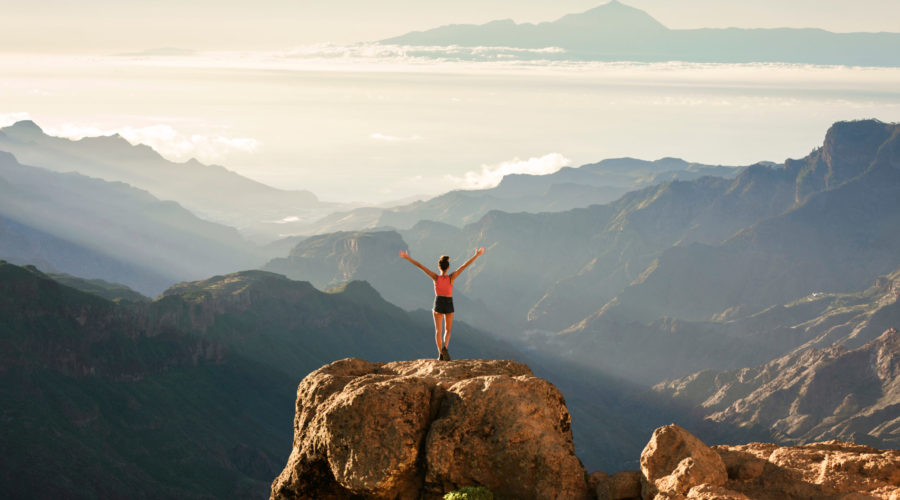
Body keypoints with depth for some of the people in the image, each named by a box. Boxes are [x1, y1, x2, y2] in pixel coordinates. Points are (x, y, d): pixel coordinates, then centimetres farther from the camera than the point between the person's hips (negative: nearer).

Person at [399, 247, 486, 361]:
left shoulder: (436, 277, -14)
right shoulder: (451, 277, -15)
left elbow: (420, 266, -14)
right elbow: (464, 265, -16)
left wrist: (408, 258, -10)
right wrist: (476, 255, -15)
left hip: (438, 304, 0)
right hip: (449, 305, 0)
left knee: (438, 330, 9)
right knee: (448, 330, 15)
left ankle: (441, 354, 1)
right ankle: (445, 348, -13)